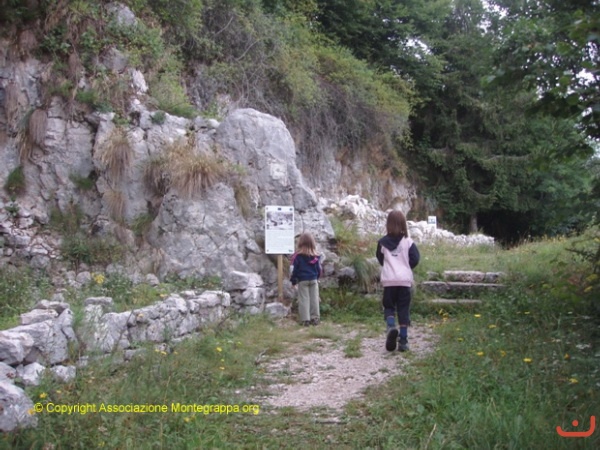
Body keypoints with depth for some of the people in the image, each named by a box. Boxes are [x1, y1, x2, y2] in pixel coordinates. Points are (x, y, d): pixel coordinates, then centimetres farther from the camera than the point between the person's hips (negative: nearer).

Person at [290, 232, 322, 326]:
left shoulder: (298, 256, -10)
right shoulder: (316, 256, 0)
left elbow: (294, 269, -6)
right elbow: (319, 269, 8)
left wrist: (293, 280, 6)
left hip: (302, 280, -3)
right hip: (313, 280, 3)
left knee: (304, 300, 1)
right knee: (314, 299, 8)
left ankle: (305, 319, -1)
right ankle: (315, 318, 11)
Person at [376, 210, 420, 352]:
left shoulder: (382, 242, 0)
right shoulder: (408, 242, -3)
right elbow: (415, 259, -6)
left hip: (388, 280, 0)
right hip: (405, 280, 0)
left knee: (388, 307, 12)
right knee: (403, 310, 5)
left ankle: (391, 327, -18)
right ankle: (403, 341, 4)